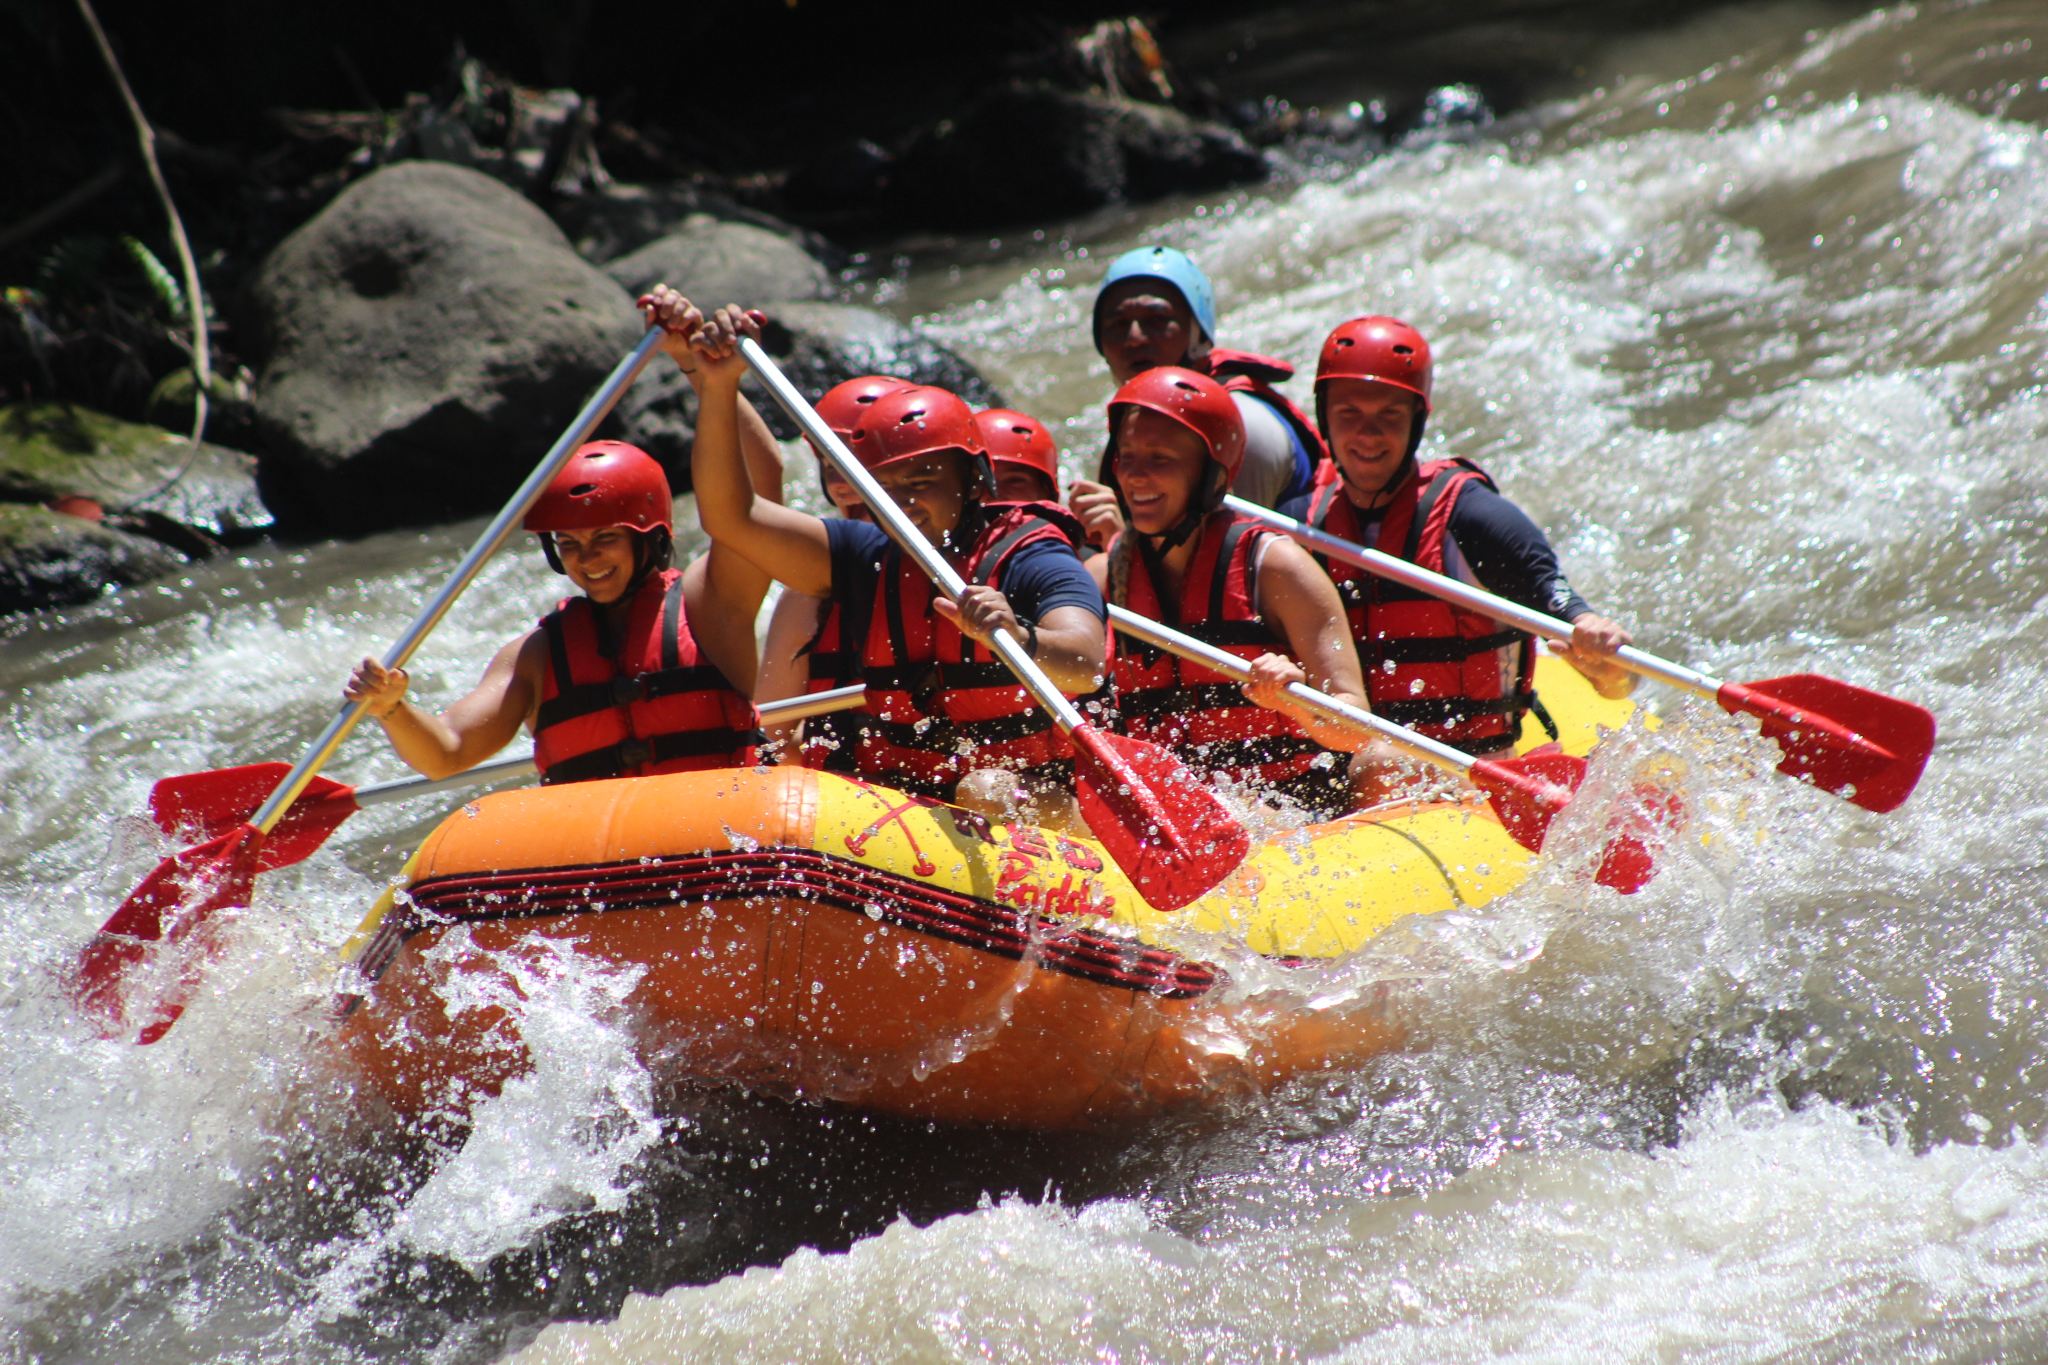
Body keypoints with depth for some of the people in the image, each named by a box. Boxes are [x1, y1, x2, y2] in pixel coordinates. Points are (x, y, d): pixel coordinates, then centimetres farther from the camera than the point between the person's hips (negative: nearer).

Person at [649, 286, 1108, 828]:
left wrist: (1021, 638, -50)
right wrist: (717, 385, -10)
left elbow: (1086, 666, -27)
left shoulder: (1029, 559, -8)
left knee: (989, 793, -35)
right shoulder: (868, 559, 8)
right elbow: (730, 517, 0)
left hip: (1034, 810, -4)